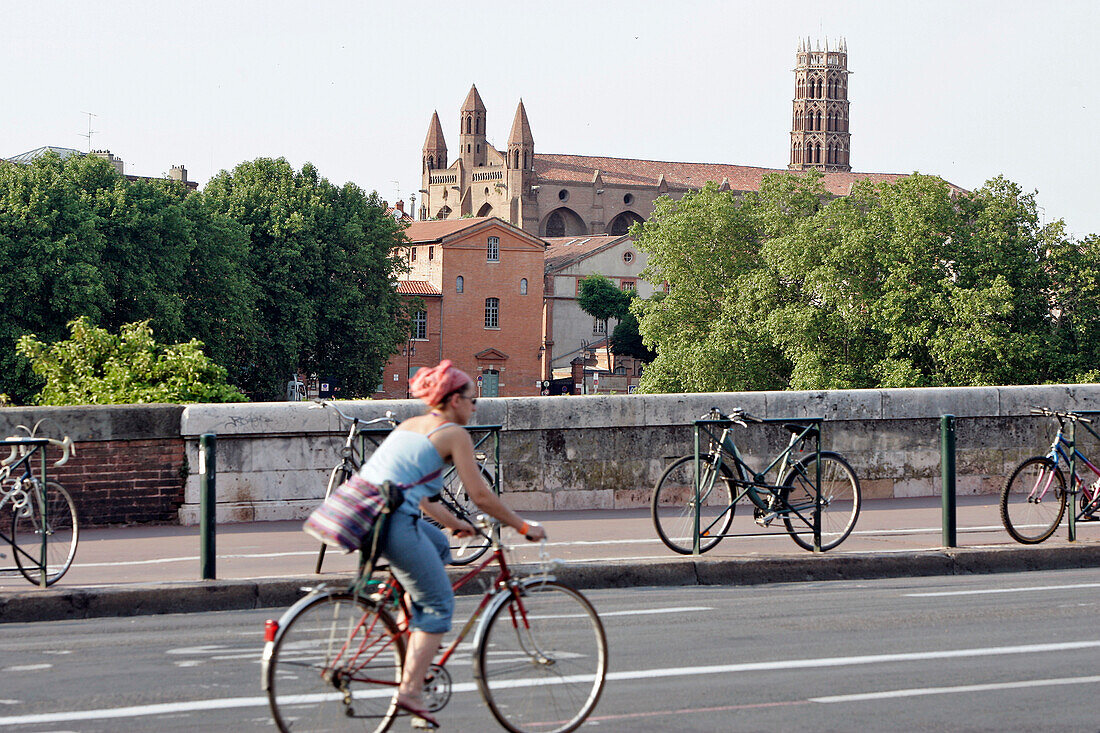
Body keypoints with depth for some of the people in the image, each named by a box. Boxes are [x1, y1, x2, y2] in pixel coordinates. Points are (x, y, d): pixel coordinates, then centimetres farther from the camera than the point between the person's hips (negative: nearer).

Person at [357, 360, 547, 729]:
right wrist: (524, 526, 9)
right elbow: (481, 495, -1)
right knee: (439, 603, 4)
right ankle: (410, 691, -4)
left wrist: (451, 522, 40)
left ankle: (411, 632, 23)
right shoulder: (454, 434, 1)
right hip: (392, 522, -8)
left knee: (439, 547, 31)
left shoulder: (410, 424, 25)